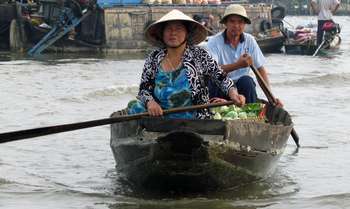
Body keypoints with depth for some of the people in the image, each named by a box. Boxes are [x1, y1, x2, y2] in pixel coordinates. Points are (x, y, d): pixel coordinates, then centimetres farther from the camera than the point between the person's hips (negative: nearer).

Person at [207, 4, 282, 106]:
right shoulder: (214, 42, -11)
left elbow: (261, 70, 1)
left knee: (246, 80, -29)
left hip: (243, 86, 3)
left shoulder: (249, 40, 1)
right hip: (219, 88, -3)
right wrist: (237, 65, -38)